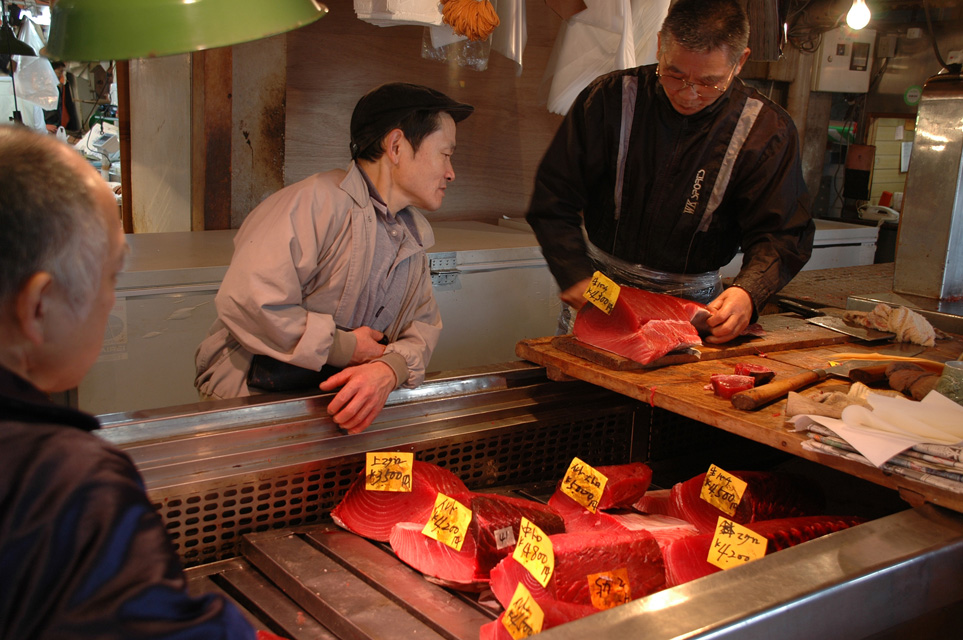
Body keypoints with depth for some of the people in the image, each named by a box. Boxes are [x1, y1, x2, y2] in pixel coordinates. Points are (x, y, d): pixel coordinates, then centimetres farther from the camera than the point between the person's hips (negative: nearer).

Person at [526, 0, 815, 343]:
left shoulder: (768, 131, -9)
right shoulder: (607, 98, -9)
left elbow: (781, 234, -9)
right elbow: (553, 200, -5)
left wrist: (749, 291, -29)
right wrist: (576, 276, -17)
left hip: (694, 301, 2)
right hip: (597, 288, -1)